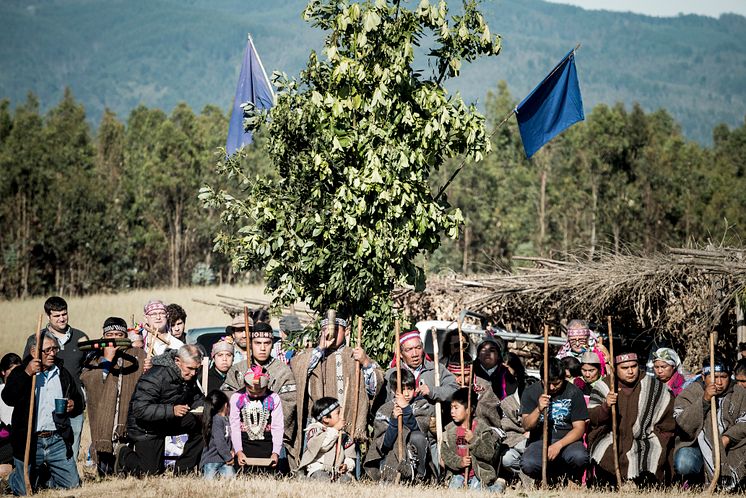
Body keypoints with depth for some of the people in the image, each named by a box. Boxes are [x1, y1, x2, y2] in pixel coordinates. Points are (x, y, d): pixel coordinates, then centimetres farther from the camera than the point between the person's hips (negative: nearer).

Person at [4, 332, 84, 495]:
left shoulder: (63, 374, 13)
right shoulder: (20, 373, -1)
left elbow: (79, 401, 22)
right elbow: (8, 398, -18)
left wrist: (74, 405, -3)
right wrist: (26, 374, -28)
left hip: (58, 441, 4)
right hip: (29, 442, -4)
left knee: (72, 485, 1)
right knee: (24, 491, 0)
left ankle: (46, 478, 30)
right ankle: (13, 479, 34)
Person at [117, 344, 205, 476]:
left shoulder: (190, 376, -7)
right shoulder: (155, 377, -30)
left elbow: (196, 398, 9)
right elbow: (139, 410, -35)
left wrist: (202, 407, -16)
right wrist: (171, 410, -44)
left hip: (170, 422, 6)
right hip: (145, 428, -6)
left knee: (202, 424, -18)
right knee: (150, 473, -10)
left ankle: (183, 469, -6)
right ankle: (126, 455, 21)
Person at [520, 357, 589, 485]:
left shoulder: (573, 392, 0)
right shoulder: (531, 392, 3)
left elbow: (579, 428, -3)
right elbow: (526, 426, -3)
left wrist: (559, 445, -19)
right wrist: (538, 409, -23)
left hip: (567, 441, -1)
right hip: (539, 440, 1)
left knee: (579, 457, -36)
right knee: (528, 465, -33)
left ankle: (574, 479, 1)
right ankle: (552, 477, 2)